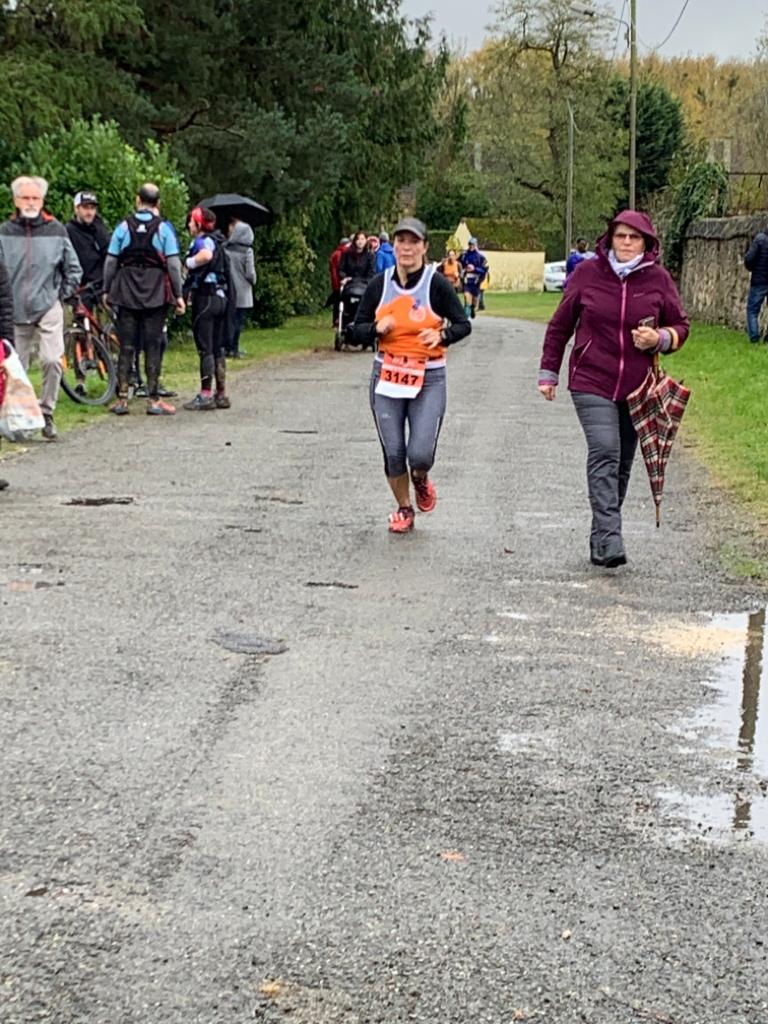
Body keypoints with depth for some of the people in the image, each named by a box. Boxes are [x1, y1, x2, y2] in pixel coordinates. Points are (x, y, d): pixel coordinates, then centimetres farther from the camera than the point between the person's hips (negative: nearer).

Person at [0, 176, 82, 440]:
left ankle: (46, 414, -1)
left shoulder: (56, 230, 3)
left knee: (52, 361, -16)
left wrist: (62, 294, 5)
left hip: (49, 310, -1)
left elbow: (74, 269, 11)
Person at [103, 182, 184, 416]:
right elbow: (173, 264, -6)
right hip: (156, 292, -2)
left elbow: (110, 261, 3)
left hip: (127, 292, 2)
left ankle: (122, 399, 5)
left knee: (126, 346, 6)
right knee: (153, 346, 2)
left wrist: (107, 291, 12)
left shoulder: (123, 227, 2)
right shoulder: (164, 228, -3)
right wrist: (178, 295, 0)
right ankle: (153, 399, 2)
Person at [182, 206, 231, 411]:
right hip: (220, 297, 9)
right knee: (217, 347, 13)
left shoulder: (203, 240, -12)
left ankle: (206, 395, -5)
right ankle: (221, 394, 16)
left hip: (205, 297, -9)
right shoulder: (217, 241, 17)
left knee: (205, 348, -6)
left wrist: (190, 262, -18)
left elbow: (206, 255, -35)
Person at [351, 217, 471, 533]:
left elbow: (463, 325, 2)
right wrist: (377, 328, -14)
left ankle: (421, 480, 26)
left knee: (420, 454, -12)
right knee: (393, 453, 2)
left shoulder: (436, 284, -5)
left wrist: (442, 335, -18)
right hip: (386, 376, 2)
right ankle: (404, 509, 27)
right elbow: (357, 329, 8)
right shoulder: (379, 285, 3)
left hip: (428, 379, -2)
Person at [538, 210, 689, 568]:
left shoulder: (657, 278, 2)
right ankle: (609, 540, -24)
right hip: (591, 383, -3)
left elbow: (680, 326, 11)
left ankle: (601, 539, 18)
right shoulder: (587, 272, 0)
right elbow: (560, 324, 9)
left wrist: (660, 338, -11)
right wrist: (548, 372, 9)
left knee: (622, 463, 7)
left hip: (636, 387, 3)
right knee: (605, 454, -18)